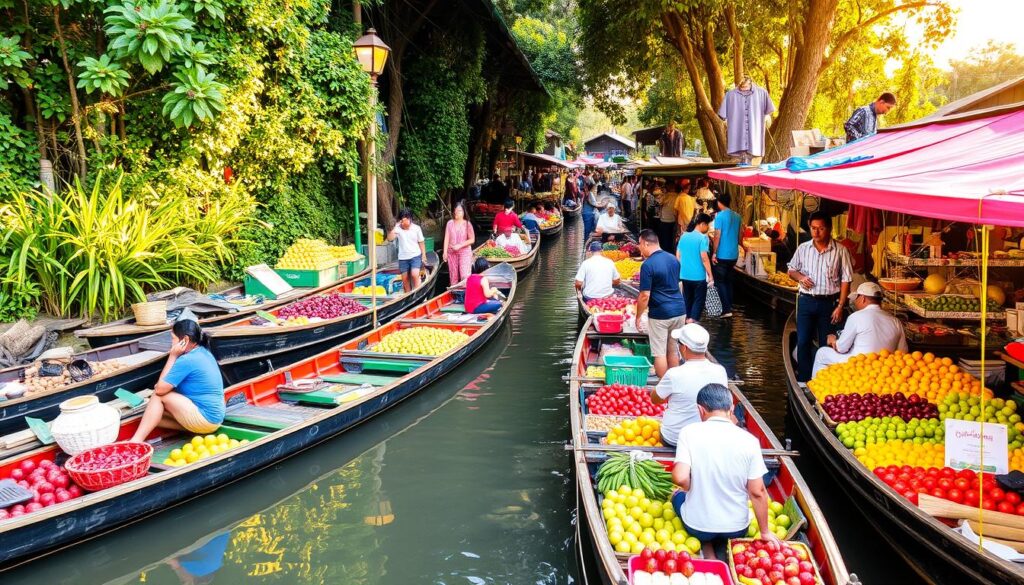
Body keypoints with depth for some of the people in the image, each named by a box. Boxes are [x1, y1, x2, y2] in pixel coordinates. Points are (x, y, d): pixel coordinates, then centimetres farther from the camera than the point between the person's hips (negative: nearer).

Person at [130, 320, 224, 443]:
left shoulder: (187, 360, -18)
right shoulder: (203, 352, 10)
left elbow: (160, 389, -12)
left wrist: (172, 356, -11)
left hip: (205, 419, -9)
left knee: (158, 396, -5)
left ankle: (136, 440, -9)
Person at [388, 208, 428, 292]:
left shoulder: (416, 228, -5)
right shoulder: (398, 229, -5)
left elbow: (421, 243, 2)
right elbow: (389, 239, -17)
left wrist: (423, 256, -1)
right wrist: (395, 228, -24)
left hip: (415, 256, -2)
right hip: (403, 258, 2)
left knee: (414, 275, -21)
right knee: (405, 279, 7)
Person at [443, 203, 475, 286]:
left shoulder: (467, 224, -5)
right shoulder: (450, 223, 1)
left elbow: (472, 239, -5)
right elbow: (447, 238, 1)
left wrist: (460, 245, -14)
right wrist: (445, 252, -4)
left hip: (465, 252, -3)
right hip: (451, 252, 3)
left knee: (465, 276, -11)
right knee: (453, 276, 9)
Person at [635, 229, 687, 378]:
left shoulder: (648, 265, -16)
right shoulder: (673, 259, 7)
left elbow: (645, 296, -16)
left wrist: (638, 317, -6)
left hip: (660, 314, -7)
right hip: (680, 310, 7)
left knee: (659, 353, 5)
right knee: (674, 351, 17)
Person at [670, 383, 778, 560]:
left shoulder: (689, 432, -15)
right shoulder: (749, 440, -11)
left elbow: (680, 478, -23)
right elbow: (758, 492, -8)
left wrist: (692, 488, 1)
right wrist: (765, 532, 5)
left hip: (697, 526, -3)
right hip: (737, 528, 4)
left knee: (678, 496, 32)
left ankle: (707, 549, 11)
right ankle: (723, 551, 13)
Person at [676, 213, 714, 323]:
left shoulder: (683, 236, 6)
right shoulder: (703, 238, -13)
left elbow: (678, 256, 10)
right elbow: (704, 258, -18)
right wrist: (710, 275, -13)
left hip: (684, 275, 6)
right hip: (699, 276, -6)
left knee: (687, 300, 17)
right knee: (699, 300, 4)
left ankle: (687, 320, 22)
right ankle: (692, 322, -10)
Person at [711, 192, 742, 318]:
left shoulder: (720, 216, -12)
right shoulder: (737, 216, 7)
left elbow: (717, 235, -15)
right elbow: (739, 235, 14)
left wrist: (714, 253, -10)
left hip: (722, 255, -6)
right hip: (734, 254, 6)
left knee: (719, 282, 0)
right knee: (728, 281, 17)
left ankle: (726, 309, -6)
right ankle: (729, 306, 20)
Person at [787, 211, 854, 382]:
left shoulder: (840, 251, -6)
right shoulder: (803, 248, 3)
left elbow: (845, 280, -5)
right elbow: (791, 270, 15)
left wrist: (840, 307, -10)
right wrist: (800, 277, -9)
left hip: (829, 302, -2)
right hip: (806, 301, 3)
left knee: (826, 344, 7)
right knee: (803, 342, 4)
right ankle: (804, 379, 15)